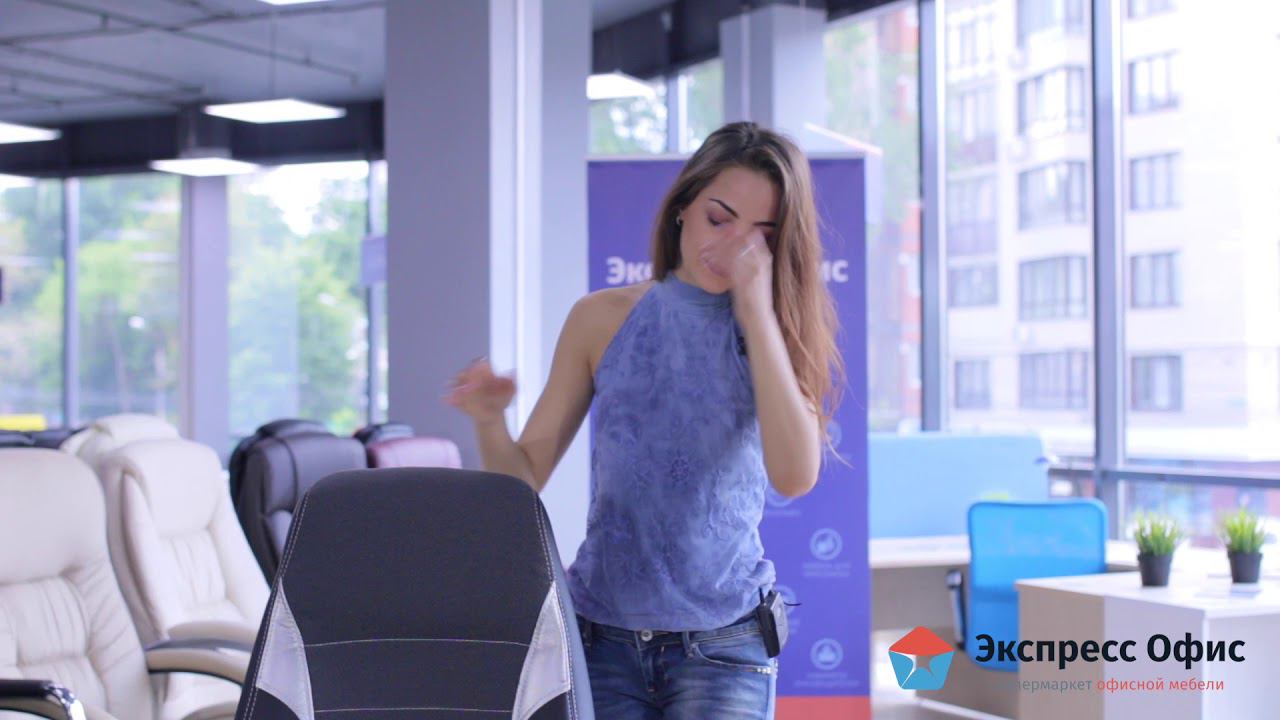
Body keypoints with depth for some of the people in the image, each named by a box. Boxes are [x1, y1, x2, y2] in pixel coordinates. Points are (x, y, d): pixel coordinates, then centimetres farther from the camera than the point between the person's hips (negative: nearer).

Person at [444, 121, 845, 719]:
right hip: (602, 639, 1)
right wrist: (488, 421, -19)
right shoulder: (603, 319, 2)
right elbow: (524, 477, 3)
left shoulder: (774, 333, 1)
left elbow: (796, 475, -17)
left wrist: (756, 312, -14)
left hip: (722, 644, -1)